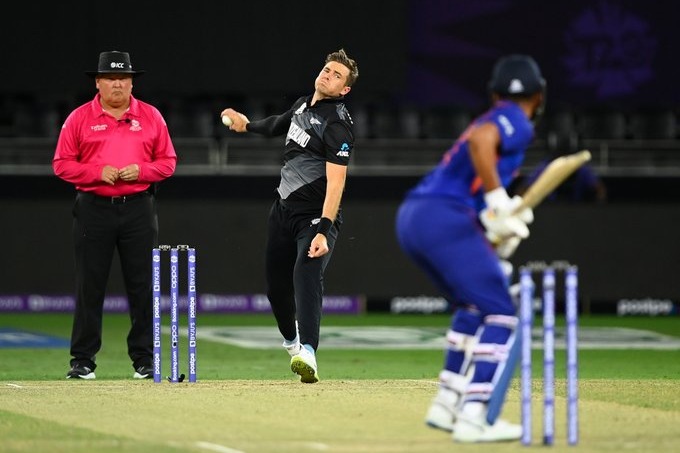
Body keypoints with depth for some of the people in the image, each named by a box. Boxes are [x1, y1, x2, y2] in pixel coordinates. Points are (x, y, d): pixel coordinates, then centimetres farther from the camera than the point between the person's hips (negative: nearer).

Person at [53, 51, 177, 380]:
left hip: (138, 208, 1)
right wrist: (98, 172, -13)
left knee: (142, 285, 1)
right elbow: (62, 164, 1)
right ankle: (82, 361, 4)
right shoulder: (79, 118, 3)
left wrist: (141, 171, -10)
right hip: (93, 208, -1)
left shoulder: (150, 117, 8)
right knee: (89, 286, 0)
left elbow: (168, 162, 9)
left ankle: (144, 360, 8)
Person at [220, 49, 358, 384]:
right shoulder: (303, 104, 7)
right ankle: (291, 340, 41)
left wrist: (323, 231, -37)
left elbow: (336, 181, -28)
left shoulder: (337, 125, -19)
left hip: (315, 214, -8)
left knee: (307, 274, -29)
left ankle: (308, 354, -45)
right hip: (283, 206, 8)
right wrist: (248, 125, 48)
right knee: (275, 281, 15)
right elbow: (282, 124, 33)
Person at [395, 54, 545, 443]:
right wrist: (499, 202, -18)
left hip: (411, 218, 9)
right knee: (500, 315, -7)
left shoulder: (495, 120, 29)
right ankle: (473, 417, -16)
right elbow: (479, 140, -21)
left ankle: (447, 406, 24)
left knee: (475, 305, 25)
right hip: (446, 218, -9)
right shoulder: (516, 121, 2)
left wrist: (504, 221, 8)